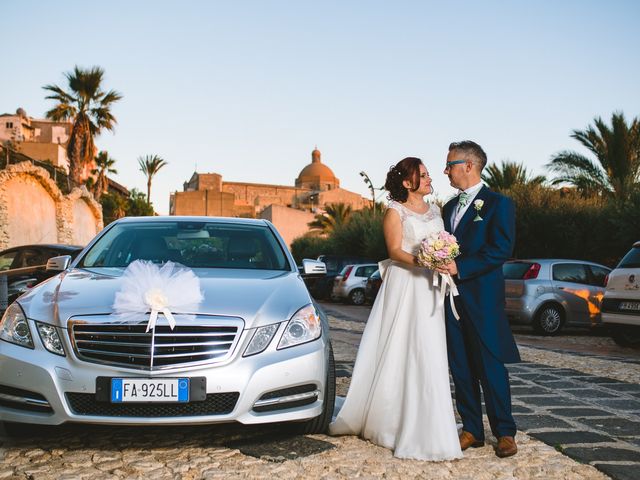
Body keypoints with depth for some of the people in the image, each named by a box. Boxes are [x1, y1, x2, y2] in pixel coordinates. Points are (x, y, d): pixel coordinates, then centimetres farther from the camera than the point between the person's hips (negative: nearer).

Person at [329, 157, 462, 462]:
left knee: (427, 356, 5)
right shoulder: (395, 212, -2)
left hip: (430, 290, 6)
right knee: (395, 355, -3)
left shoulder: (435, 211, 17)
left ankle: (423, 429, 13)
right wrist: (420, 260, -26)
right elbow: (395, 251, -10)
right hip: (403, 288, -6)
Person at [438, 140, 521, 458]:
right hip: (452, 296, 7)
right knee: (460, 367, 9)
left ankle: (505, 432, 11)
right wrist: (439, 261, 0)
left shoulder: (498, 204, -5)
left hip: (482, 296, -7)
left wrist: (460, 267, -19)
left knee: (491, 366, -1)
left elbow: (502, 249, -15)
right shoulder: (450, 206, 17)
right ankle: (472, 430, 18)